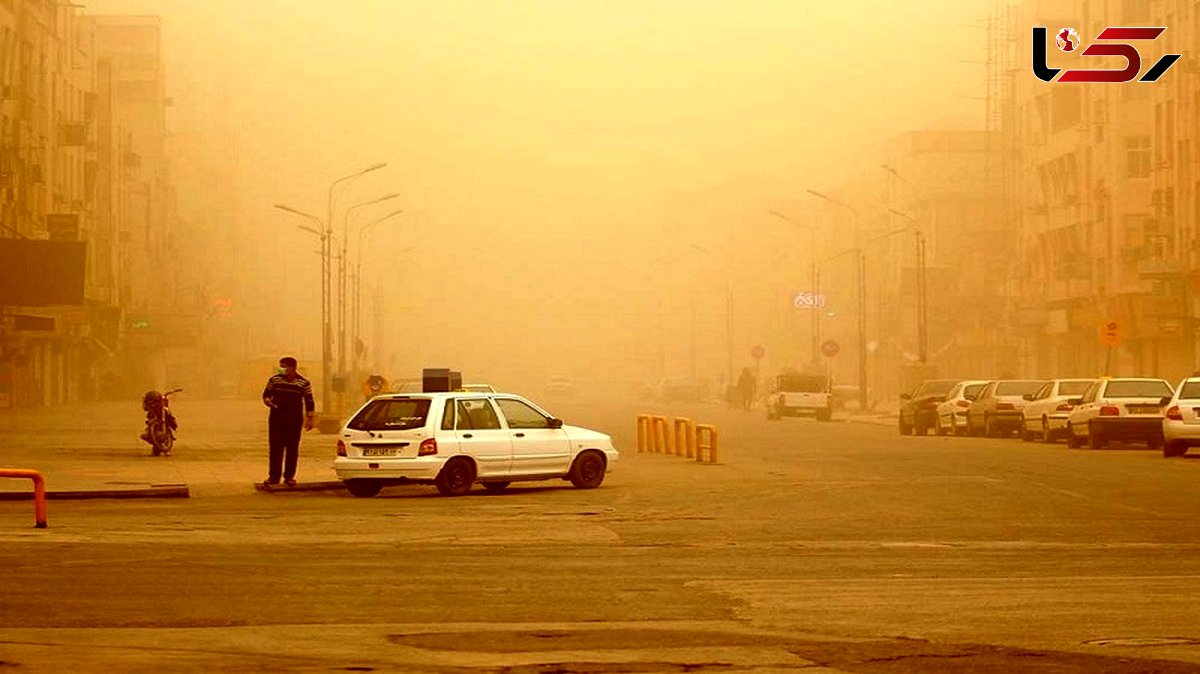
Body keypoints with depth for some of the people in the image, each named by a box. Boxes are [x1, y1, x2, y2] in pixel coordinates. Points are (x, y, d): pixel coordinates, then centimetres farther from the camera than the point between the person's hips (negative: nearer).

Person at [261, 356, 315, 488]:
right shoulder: (274, 380, 5)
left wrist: (309, 419, 1)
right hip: (276, 418, 1)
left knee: (292, 448, 1)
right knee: (275, 447, -1)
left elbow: (309, 402, 6)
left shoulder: (303, 383, 1)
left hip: (294, 420, -1)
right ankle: (273, 476, 4)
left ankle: (289, 476, 9)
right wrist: (269, 402, -9)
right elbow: (266, 394, 13)